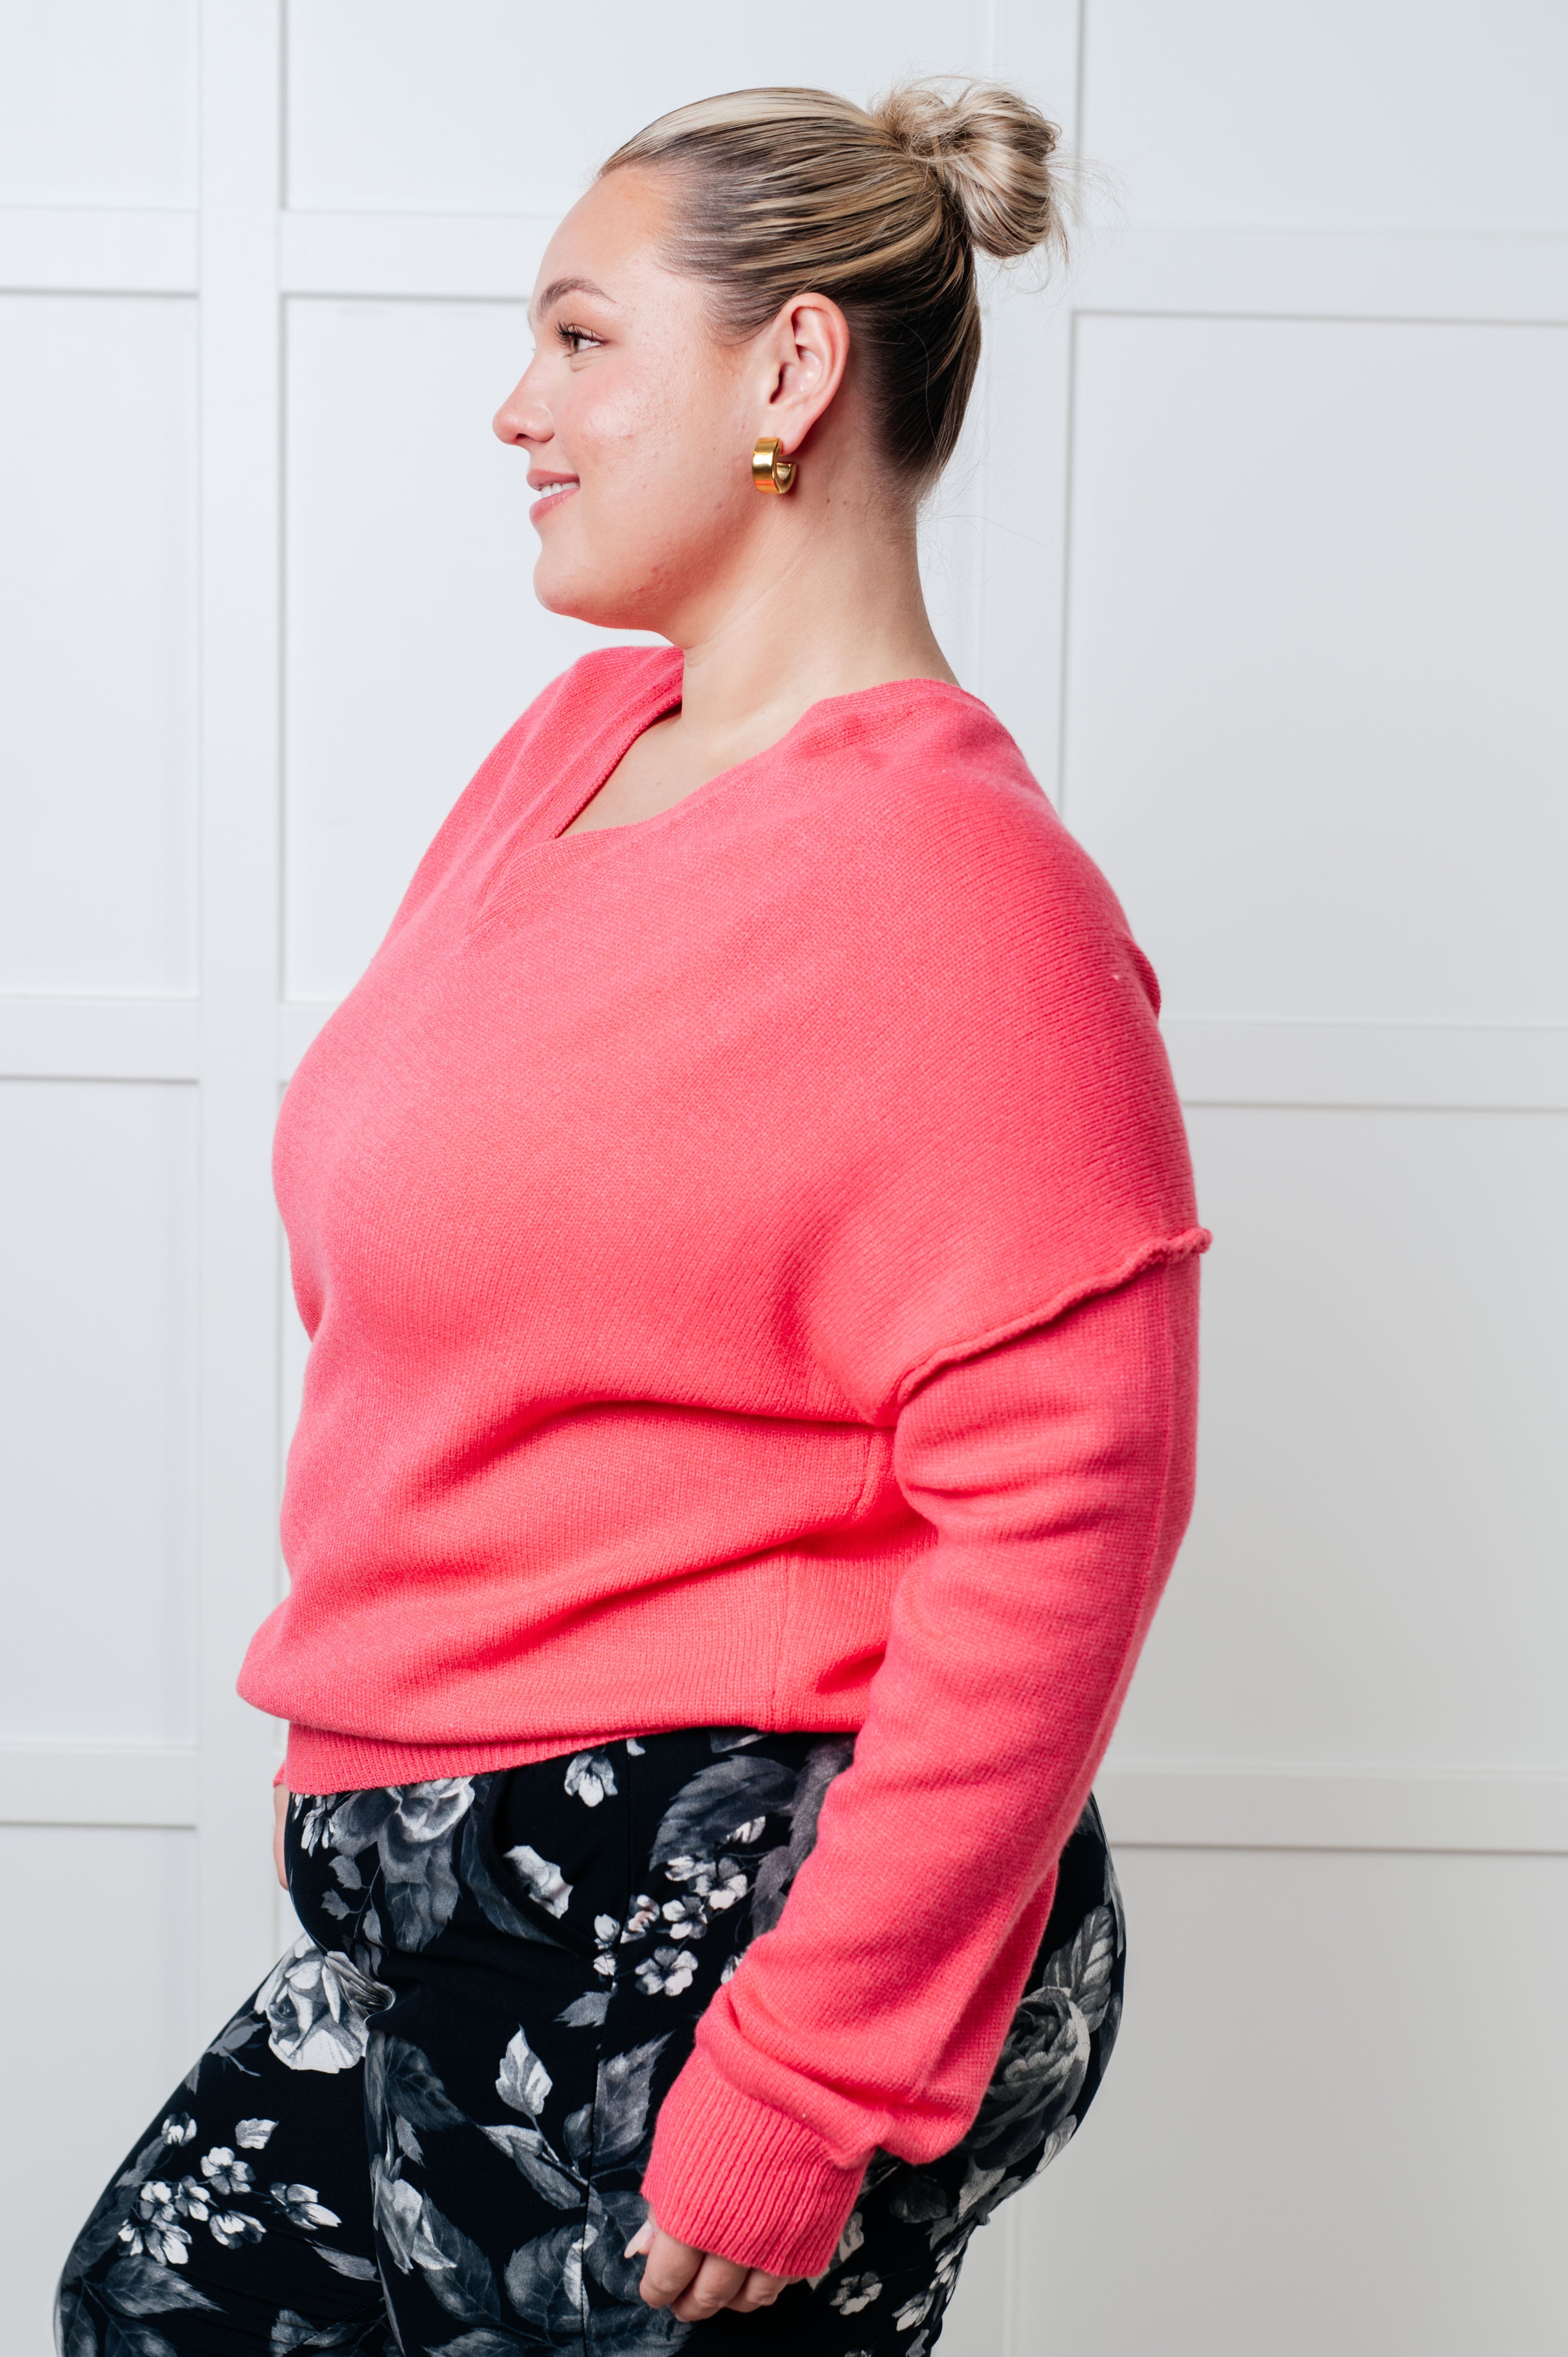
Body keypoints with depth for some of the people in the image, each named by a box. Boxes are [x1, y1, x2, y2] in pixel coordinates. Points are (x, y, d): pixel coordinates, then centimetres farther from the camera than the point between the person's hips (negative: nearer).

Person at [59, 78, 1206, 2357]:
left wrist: (817, 2084, -23)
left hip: (718, 1928, -9)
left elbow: (1062, 1507, -24)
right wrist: (367, 1716, 20)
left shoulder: (945, 879, -19)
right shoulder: (579, 737, 9)